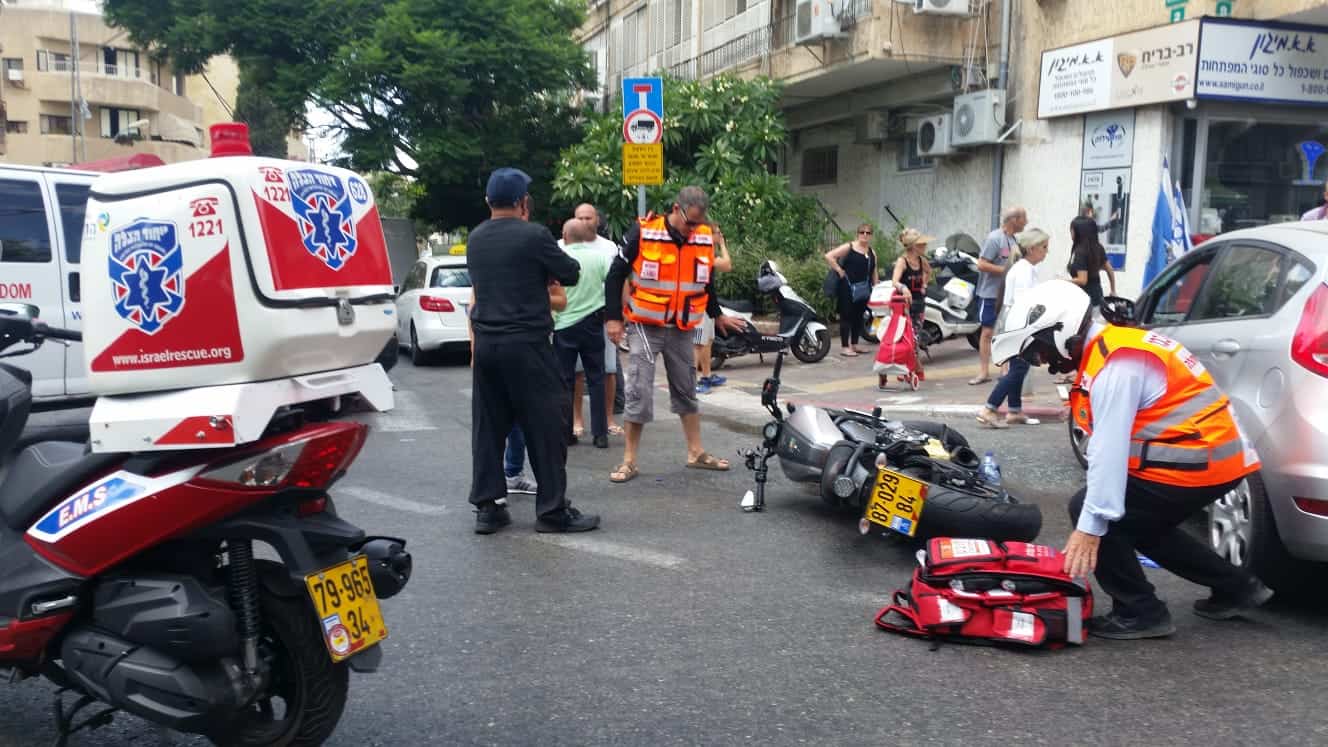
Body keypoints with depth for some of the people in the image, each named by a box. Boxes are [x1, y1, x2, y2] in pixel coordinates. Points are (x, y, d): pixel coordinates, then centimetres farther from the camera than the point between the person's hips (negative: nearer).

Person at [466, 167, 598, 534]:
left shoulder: (475, 239, 9)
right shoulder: (534, 235, -11)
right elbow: (571, 274, -2)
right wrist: (547, 266, 18)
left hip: (485, 342, 7)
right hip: (526, 343, -6)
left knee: (488, 426, 11)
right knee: (547, 424, 1)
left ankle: (487, 506, 13)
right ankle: (552, 509, 4)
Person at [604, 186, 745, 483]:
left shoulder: (705, 238, 1)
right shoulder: (642, 233, -13)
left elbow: (707, 281, 18)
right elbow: (615, 275, -6)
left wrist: (717, 315, 27)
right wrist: (613, 318, -7)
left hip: (682, 330, 4)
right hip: (645, 327, -4)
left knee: (686, 391, 13)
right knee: (639, 392, -7)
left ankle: (696, 453, 24)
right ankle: (629, 461, 3)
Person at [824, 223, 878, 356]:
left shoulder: (872, 253, 13)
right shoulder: (849, 247, -5)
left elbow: (873, 274, 16)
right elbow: (829, 256, -11)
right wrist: (839, 270, -13)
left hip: (863, 290, 6)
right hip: (848, 288, -6)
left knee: (858, 317, 11)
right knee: (847, 316, -3)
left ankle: (854, 345, 20)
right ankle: (844, 347, 1)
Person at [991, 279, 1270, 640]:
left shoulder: (1115, 363, -20)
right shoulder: (1113, 346, 12)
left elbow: (1109, 450, -26)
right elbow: (1111, 443, 11)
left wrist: (1090, 526, -26)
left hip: (1198, 461, -10)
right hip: (1216, 454, 10)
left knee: (1088, 509, -7)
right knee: (1139, 524, 23)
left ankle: (1140, 613, 2)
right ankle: (1236, 587, 30)